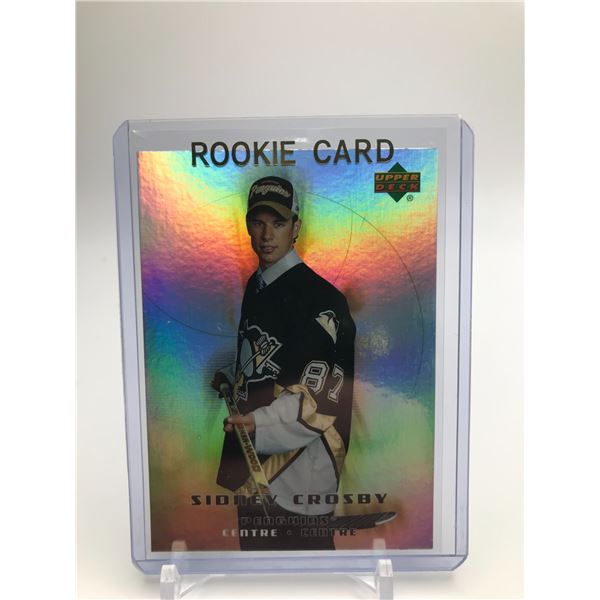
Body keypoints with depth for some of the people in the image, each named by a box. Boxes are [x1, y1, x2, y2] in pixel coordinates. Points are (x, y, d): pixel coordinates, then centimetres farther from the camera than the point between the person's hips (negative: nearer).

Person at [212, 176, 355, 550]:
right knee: (253, 542, 24)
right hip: (251, 456, 8)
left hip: (298, 466, -8)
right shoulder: (255, 285, 9)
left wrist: (264, 424, -30)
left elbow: (325, 395, -22)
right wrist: (231, 378, 9)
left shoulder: (320, 297, -18)